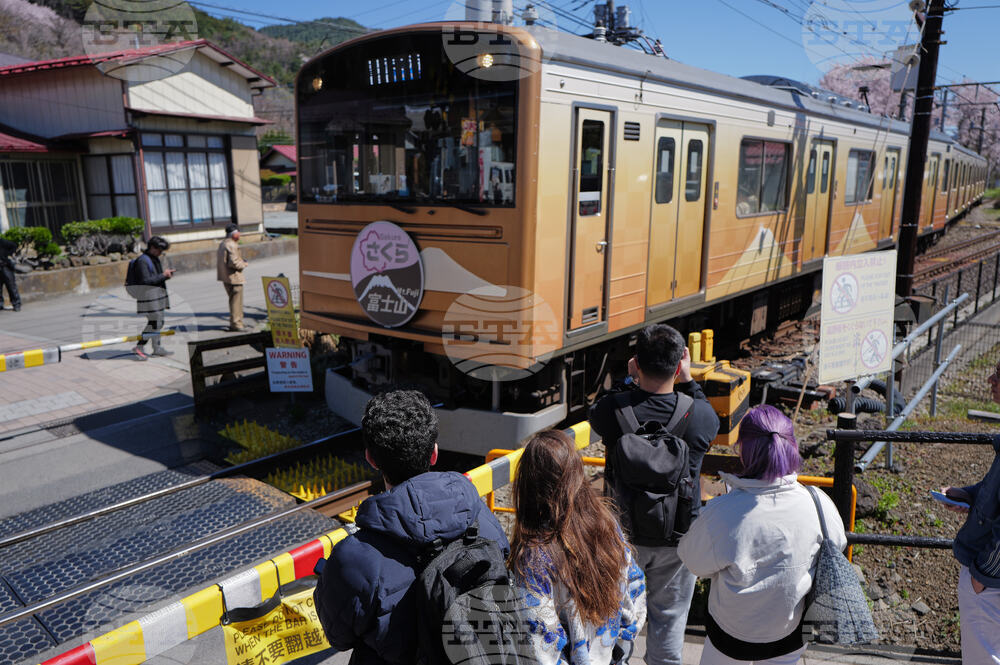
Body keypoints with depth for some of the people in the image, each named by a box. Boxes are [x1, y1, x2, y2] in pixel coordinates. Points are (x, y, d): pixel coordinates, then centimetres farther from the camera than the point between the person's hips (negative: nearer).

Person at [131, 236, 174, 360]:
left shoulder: (154, 259, 16)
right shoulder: (142, 260, -14)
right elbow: (145, 280, -21)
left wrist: (167, 274, 5)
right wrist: (163, 275, -16)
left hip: (157, 295, 10)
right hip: (148, 295, -10)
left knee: (159, 322, 13)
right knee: (153, 322, -10)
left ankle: (157, 348, 21)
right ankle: (139, 347, -1)